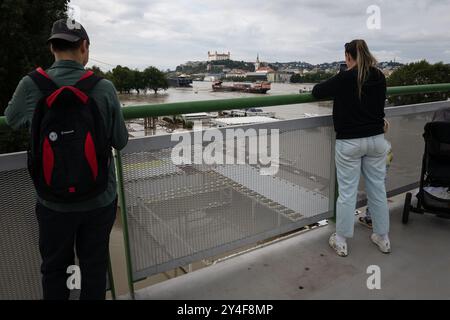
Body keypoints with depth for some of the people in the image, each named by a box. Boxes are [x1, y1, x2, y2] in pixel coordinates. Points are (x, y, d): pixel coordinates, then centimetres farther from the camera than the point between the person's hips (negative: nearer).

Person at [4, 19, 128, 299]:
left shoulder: (31, 85, -12)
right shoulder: (104, 87, -14)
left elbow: (11, 120, 9)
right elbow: (120, 141, -5)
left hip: (54, 200, 1)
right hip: (99, 198, 0)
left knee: (55, 268, 21)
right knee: (95, 265, 18)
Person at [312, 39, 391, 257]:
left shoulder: (345, 78, -12)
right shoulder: (380, 78, 5)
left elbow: (317, 92, -1)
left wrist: (333, 88, 19)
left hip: (349, 142, -5)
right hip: (376, 139, 5)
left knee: (347, 192, 2)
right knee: (378, 188, 13)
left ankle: (341, 242, 14)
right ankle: (382, 238, 27)